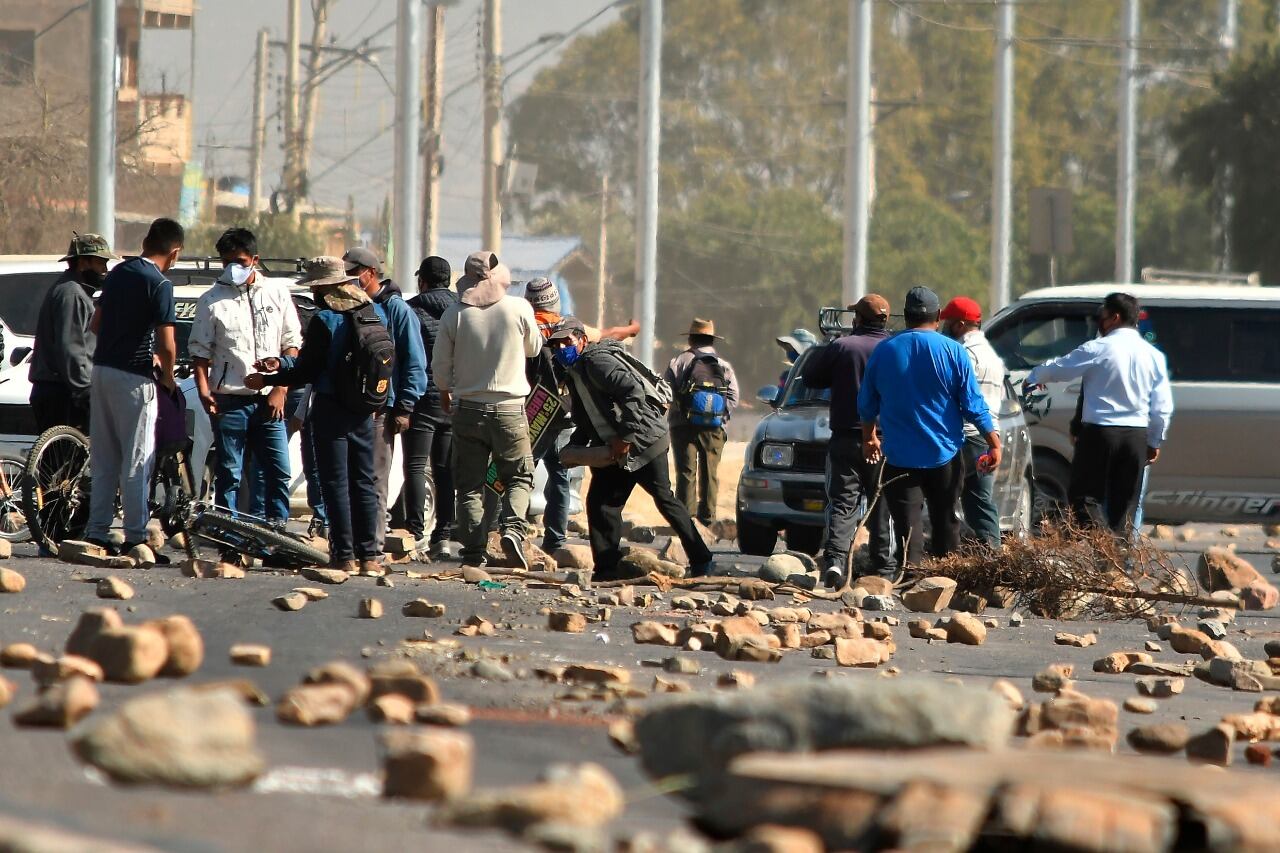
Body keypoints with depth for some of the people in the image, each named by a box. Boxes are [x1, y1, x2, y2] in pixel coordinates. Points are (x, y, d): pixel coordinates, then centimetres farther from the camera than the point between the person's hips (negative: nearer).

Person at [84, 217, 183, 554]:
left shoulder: (118, 272, 9)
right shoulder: (159, 284, -13)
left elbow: (95, 323, 18)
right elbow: (167, 345, -18)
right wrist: (167, 377, 1)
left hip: (101, 371, 7)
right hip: (133, 378, -7)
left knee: (103, 459, 12)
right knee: (137, 460, -1)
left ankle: (97, 532, 13)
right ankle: (135, 536, -1)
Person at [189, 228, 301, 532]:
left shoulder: (276, 293, 8)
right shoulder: (211, 300, 5)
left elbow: (292, 345, 9)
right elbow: (200, 352, 6)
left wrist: (281, 389, -1)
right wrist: (204, 392, -8)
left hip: (269, 400, 1)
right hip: (229, 400, -1)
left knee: (278, 472, -2)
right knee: (229, 474, 1)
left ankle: (278, 530, 5)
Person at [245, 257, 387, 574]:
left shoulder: (324, 321, -15)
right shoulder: (376, 313, 7)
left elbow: (306, 372, -12)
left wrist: (266, 381, 4)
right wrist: (282, 365, 17)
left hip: (331, 411, -6)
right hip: (364, 413, 6)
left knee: (336, 483, -1)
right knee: (364, 482, 11)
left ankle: (344, 556, -3)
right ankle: (370, 556, 10)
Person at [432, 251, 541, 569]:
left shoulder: (455, 315, -5)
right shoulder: (519, 309, -7)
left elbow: (440, 365, 2)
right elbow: (533, 348, 11)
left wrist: (445, 392, 22)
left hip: (468, 410, 1)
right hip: (510, 409, -1)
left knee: (470, 485, 7)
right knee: (519, 478, 12)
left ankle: (473, 552, 2)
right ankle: (512, 528, -13)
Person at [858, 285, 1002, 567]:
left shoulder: (884, 351, 0)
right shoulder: (953, 352, -5)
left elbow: (867, 404, 11)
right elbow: (973, 405, -5)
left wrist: (869, 438, 27)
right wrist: (994, 441, 3)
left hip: (899, 457, 0)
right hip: (944, 455, 0)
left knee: (907, 525, -2)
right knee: (945, 523, 12)